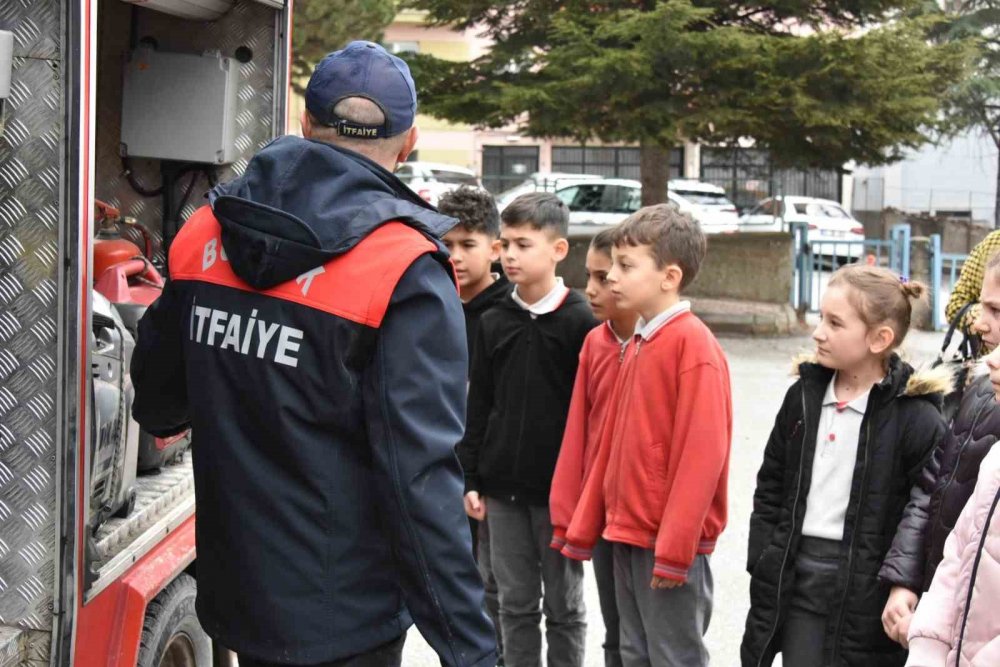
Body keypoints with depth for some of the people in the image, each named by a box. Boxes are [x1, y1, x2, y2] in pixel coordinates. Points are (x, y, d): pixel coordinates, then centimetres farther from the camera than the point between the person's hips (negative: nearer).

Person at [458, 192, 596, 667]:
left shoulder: (580, 322, -7)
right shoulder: (493, 322, 5)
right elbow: (479, 406, 8)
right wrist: (471, 479, 5)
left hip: (560, 487, -4)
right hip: (502, 486, 4)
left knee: (563, 605, 9)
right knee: (515, 603, 12)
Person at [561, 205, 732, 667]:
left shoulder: (693, 343, -14)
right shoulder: (637, 344, 12)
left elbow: (702, 451, -20)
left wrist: (675, 547, -20)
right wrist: (585, 526, 15)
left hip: (671, 541, -8)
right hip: (627, 533, 8)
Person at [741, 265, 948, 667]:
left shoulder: (914, 415, -10)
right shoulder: (804, 395, 6)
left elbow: (930, 501, -14)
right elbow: (771, 486, 13)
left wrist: (904, 581, -23)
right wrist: (763, 564, 8)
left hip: (866, 583, -5)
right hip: (798, 573, 5)